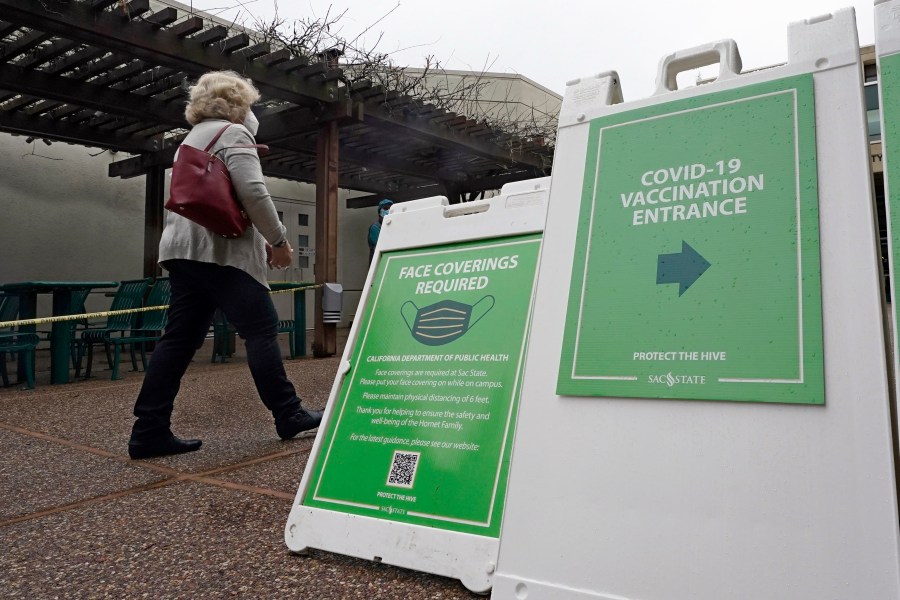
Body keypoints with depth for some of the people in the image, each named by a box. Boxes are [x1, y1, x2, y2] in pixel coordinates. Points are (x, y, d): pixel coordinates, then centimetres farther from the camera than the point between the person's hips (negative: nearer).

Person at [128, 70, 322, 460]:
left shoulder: (193, 137, 27)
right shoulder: (233, 133, -1)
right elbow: (252, 192, -15)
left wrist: (261, 238, 25)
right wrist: (278, 240, -5)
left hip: (184, 248, 9)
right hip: (221, 250, -9)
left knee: (180, 338, 5)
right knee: (261, 330, -3)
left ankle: (149, 432, 3)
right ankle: (288, 416, 3)